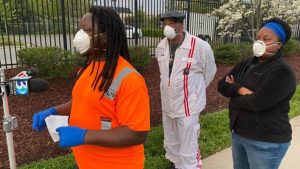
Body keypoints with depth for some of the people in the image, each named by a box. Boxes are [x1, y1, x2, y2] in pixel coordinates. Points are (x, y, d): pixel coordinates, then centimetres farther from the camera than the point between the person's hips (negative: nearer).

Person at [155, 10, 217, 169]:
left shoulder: (200, 46, -17)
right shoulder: (161, 47, 0)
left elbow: (210, 71, -1)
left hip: (188, 105, -6)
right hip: (167, 104, 6)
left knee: (188, 150, 2)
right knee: (170, 144, 23)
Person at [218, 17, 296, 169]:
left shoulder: (282, 72, -17)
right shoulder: (246, 64, 6)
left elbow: (257, 103, -27)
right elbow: (222, 85, 1)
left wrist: (233, 96, -9)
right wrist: (240, 89, -18)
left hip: (266, 142, -7)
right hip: (238, 133, 7)